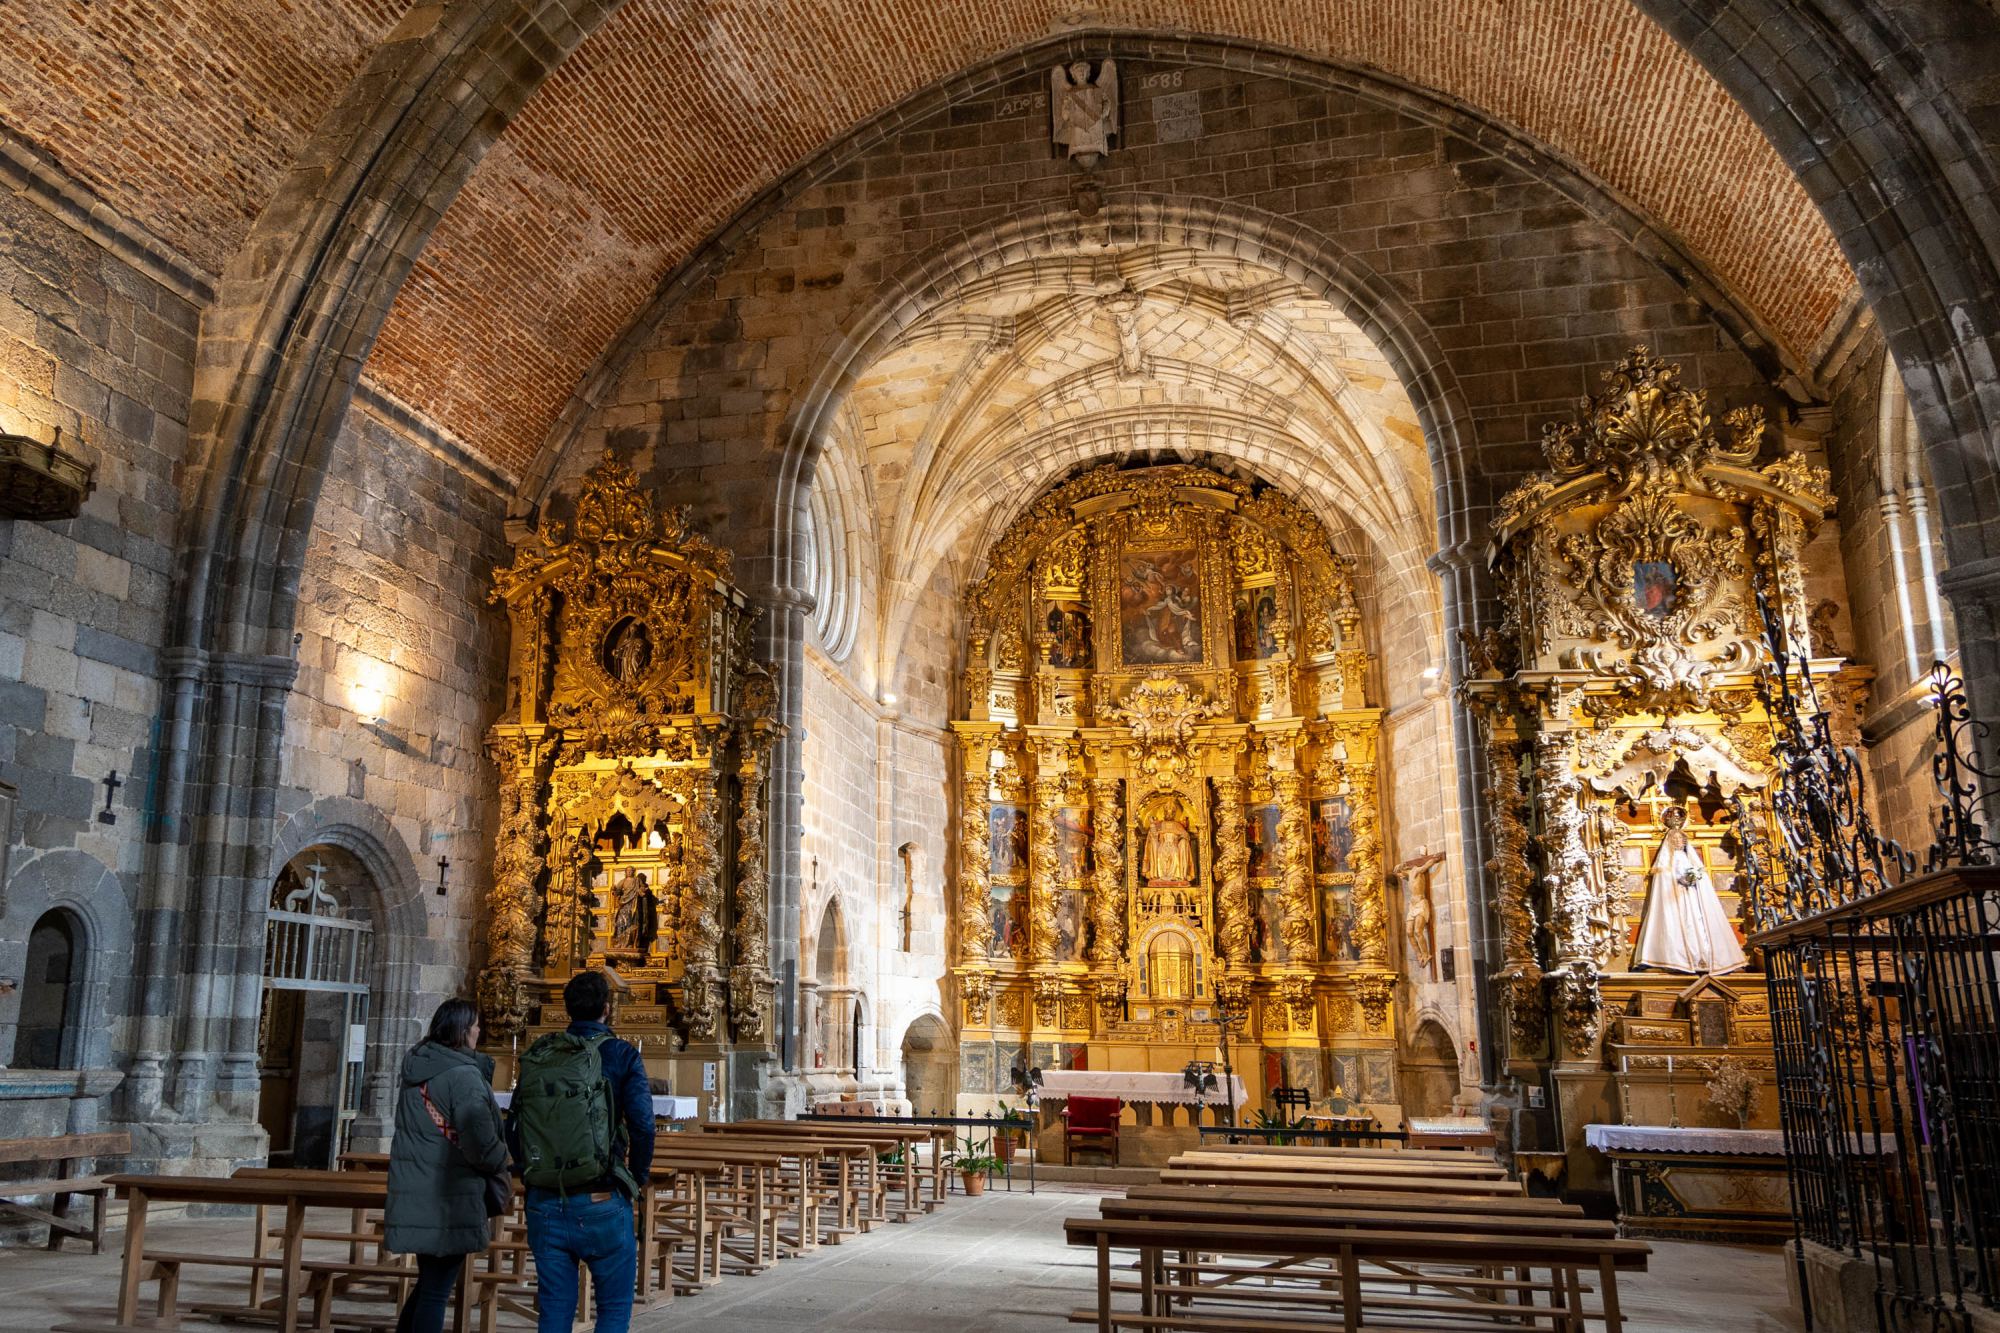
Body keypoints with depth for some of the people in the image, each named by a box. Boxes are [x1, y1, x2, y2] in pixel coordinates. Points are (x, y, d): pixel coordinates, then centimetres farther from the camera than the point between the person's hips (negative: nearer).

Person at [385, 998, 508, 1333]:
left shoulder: (416, 1069, 8)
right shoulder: (463, 1075, -18)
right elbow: (482, 1145, -21)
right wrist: (502, 1162, 0)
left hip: (415, 1195, 8)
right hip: (449, 1200, -8)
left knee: (428, 1283, 22)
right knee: (437, 1291, 1)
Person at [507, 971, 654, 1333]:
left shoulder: (536, 1057, 6)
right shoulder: (620, 1055, -7)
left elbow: (512, 1129, 7)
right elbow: (642, 1124, -15)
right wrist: (638, 1178, 0)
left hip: (544, 1204, 4)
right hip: (601, 1204, -4)